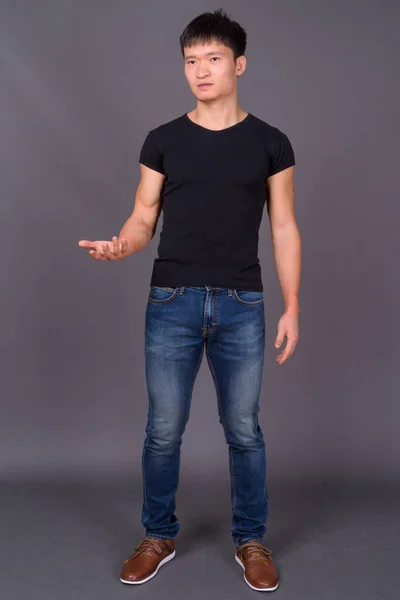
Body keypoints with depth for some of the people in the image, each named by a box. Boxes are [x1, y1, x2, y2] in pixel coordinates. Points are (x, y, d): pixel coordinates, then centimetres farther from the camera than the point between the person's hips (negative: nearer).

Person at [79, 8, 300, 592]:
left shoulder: (269, 142, 5)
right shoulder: (163, 140, 6)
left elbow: (284, 229, 5)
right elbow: (144, 219, 6)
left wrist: (292, 307, 0)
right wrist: (119, 246, -17)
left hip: (241, 307, 0)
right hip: (172, 302, 1)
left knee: (243, 430, 8)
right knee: (164, 430, 7)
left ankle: (251, 541, 28)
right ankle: (159, 537, 29)